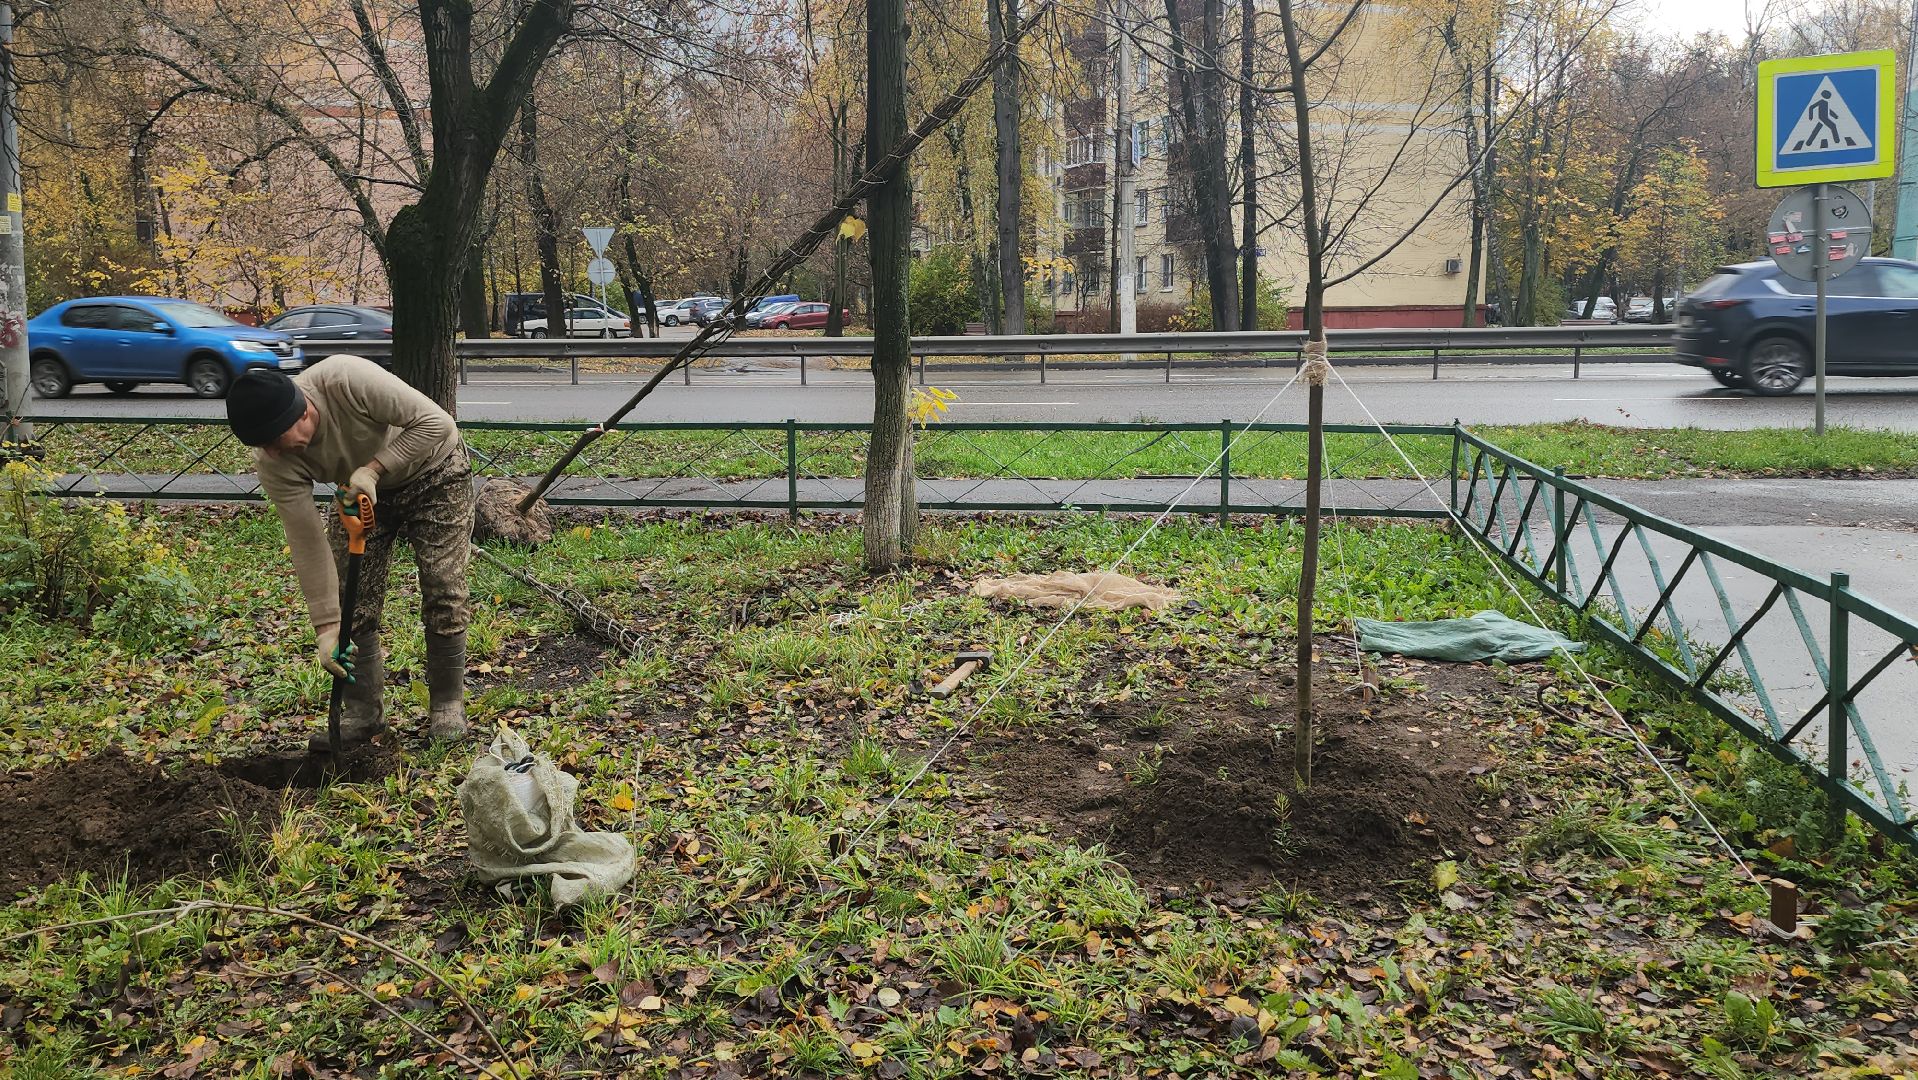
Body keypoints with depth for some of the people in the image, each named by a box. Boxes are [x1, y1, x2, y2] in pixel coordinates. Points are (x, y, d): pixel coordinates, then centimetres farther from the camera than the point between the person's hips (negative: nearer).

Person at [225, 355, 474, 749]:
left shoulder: (348, 380, -38)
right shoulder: (273, 463, -24)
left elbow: (437, 423, -32)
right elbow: (308, 543, -22)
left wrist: (374, 468, -36)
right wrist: (326, 627, -24)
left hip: (434, 469, -4)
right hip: (361, 490, 4)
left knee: (443, 591, -8)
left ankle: (447, 707, 4)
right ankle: (362, 712, 7)